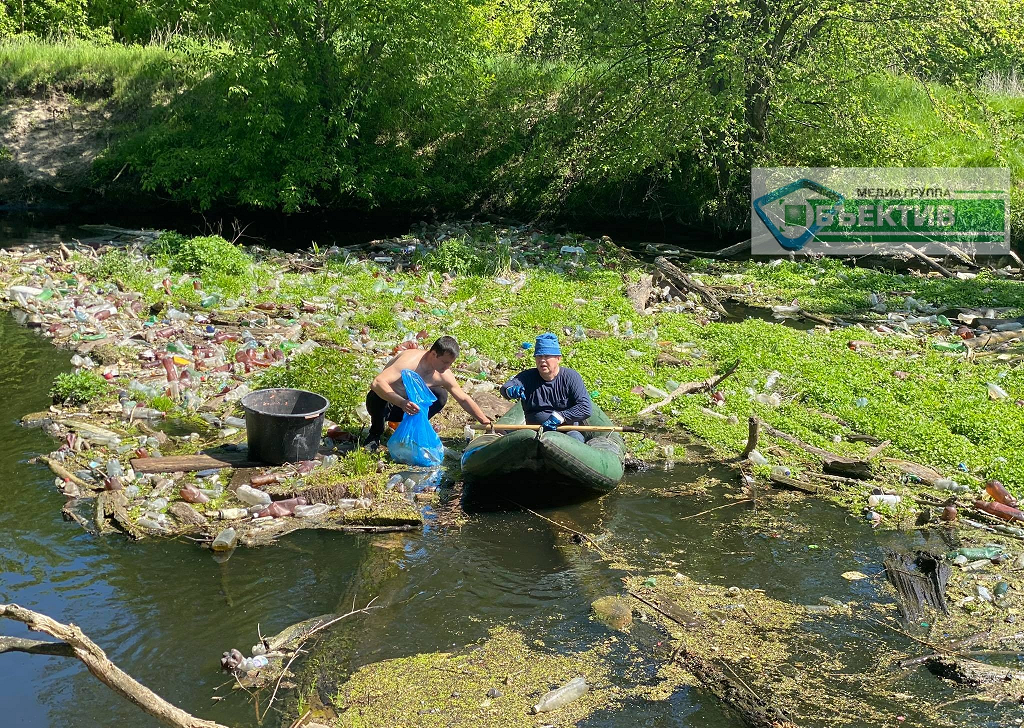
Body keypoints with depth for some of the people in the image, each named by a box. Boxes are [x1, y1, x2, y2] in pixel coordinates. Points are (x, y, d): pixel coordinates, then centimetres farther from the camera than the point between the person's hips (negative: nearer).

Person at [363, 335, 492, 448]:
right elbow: (376, 383, -44)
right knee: (378, 396, -40)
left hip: (408, 406, 5)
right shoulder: (410, 361, -33)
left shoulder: (443, 375, -12)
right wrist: (401, 402, -56)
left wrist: (485, 421, 2)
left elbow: (464, 399, 4)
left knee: (441, 395, -17)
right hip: (386, 403, -5)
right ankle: (375, 433, -12)